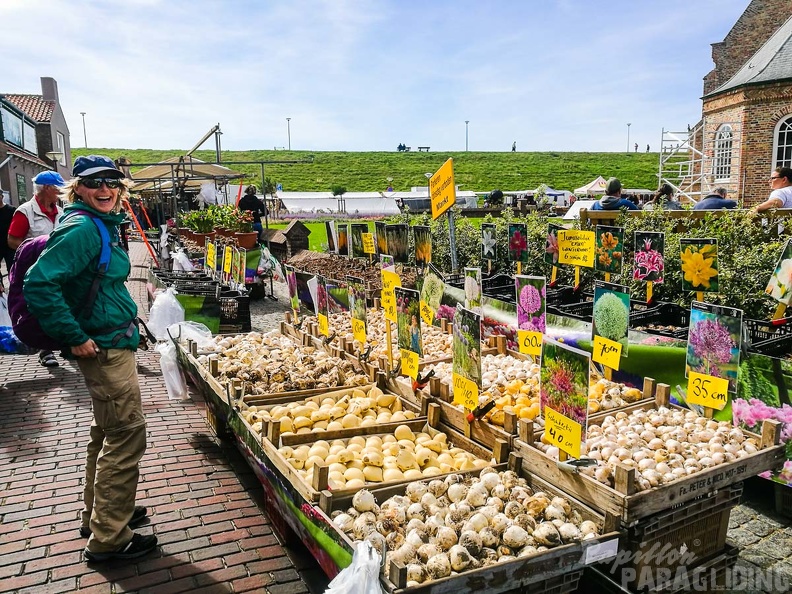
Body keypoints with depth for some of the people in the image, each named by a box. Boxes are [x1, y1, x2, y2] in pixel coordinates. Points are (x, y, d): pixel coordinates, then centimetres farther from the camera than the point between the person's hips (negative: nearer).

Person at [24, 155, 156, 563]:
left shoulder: (104, 225, 11)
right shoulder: (83, 228, -18)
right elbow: (39, 283, -26)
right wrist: (74, 338, -22)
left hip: (112, 342, 10)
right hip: (103, 346, -10)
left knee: (107, 432, 20)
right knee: (127, 435, -3)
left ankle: (97, 515, 37)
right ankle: (108, 539, 11)